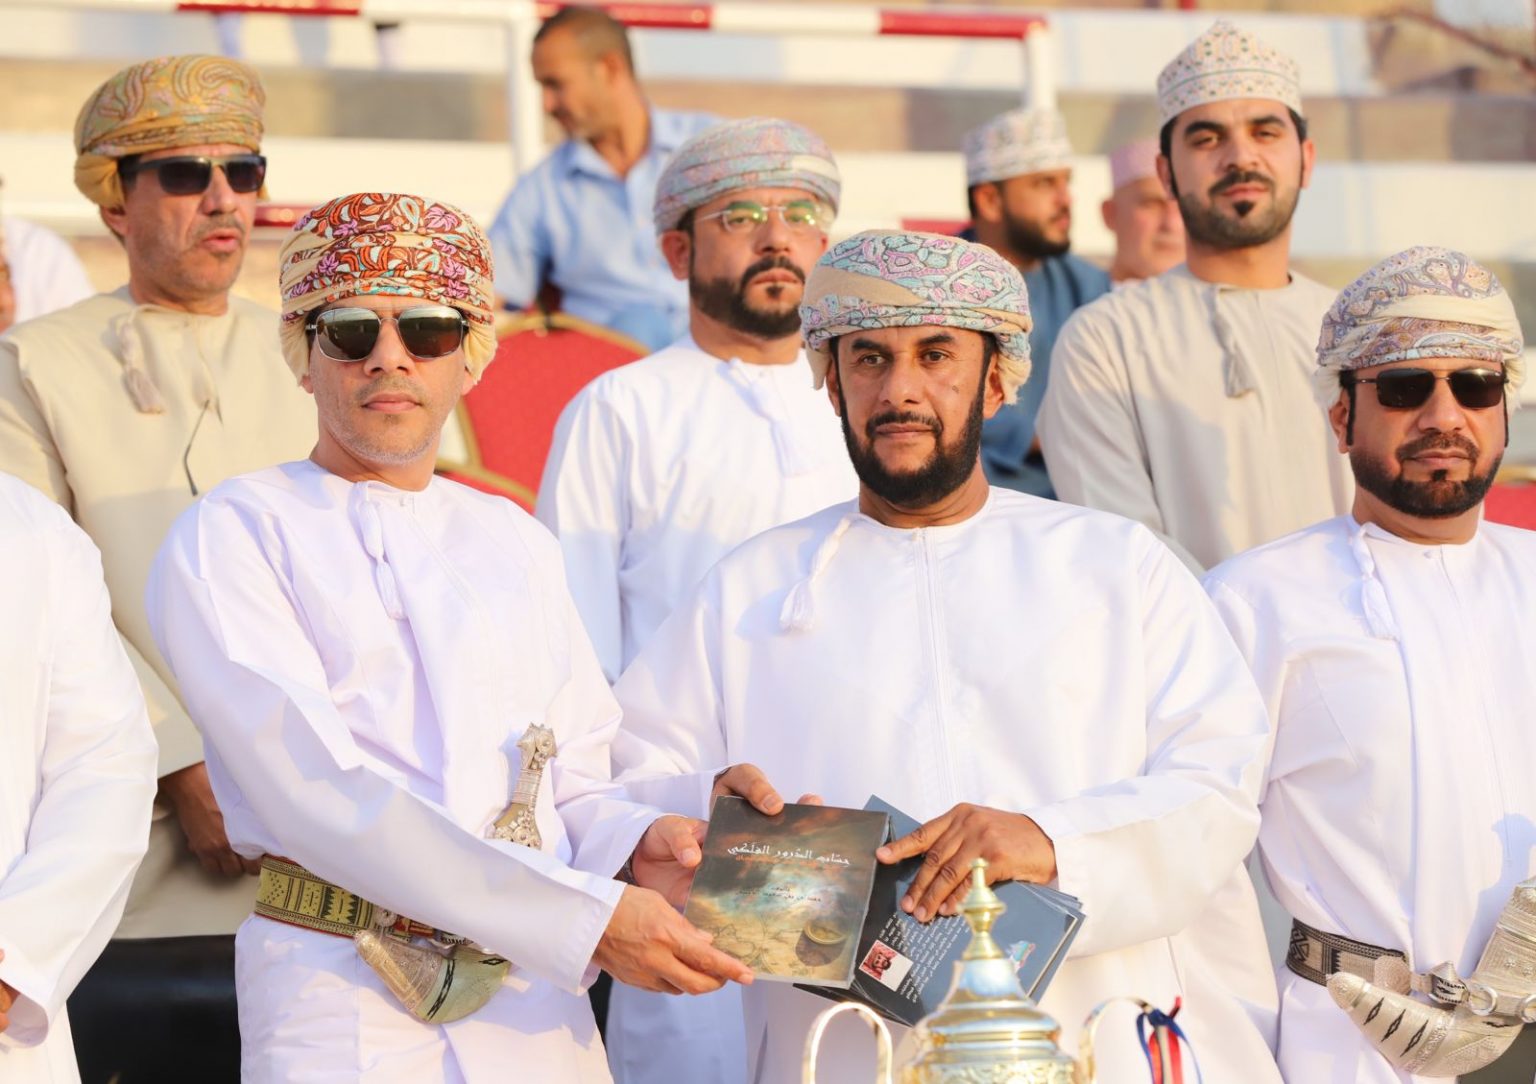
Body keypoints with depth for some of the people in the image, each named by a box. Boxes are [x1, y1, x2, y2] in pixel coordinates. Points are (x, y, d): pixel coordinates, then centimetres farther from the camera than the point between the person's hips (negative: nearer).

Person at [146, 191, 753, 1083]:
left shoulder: (517, 543, 16)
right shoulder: (231, 537, -2)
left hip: (535, 1005, 4)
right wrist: (584, 919, -19)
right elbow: (319, 791, -14)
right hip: (343, 999, -4)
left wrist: (632, 847, -8)